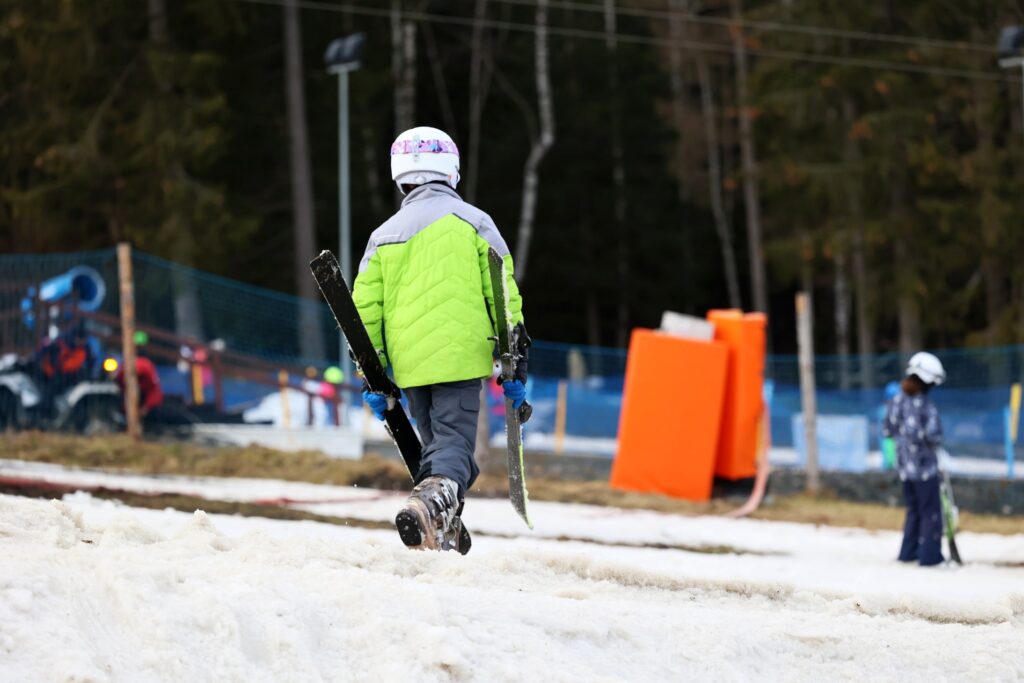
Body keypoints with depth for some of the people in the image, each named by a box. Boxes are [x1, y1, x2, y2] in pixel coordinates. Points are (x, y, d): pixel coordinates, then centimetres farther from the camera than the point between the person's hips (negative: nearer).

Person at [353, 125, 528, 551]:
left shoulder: (384, 235, 14)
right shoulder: (472, 221, 5)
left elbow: (366, 309, 12)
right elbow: (503, 293, 0)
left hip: (409, 364, 4)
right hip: (461, 356, -4)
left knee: (436, 444, 19)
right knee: (454, 442, -10)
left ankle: (442, 538, 10)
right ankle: (431, 500, -40)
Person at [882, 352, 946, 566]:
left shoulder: (896, 402, 0)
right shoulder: (926, 407, -20)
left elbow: (887, 431, 7)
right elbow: (934, 436, -23)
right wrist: (933, 442, -2)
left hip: (904, 466, 7)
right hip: (925, 467, -7)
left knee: (914, 509, 18)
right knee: (931, 512, 2)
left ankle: (908, 552, 20)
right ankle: (930, 555, 2)